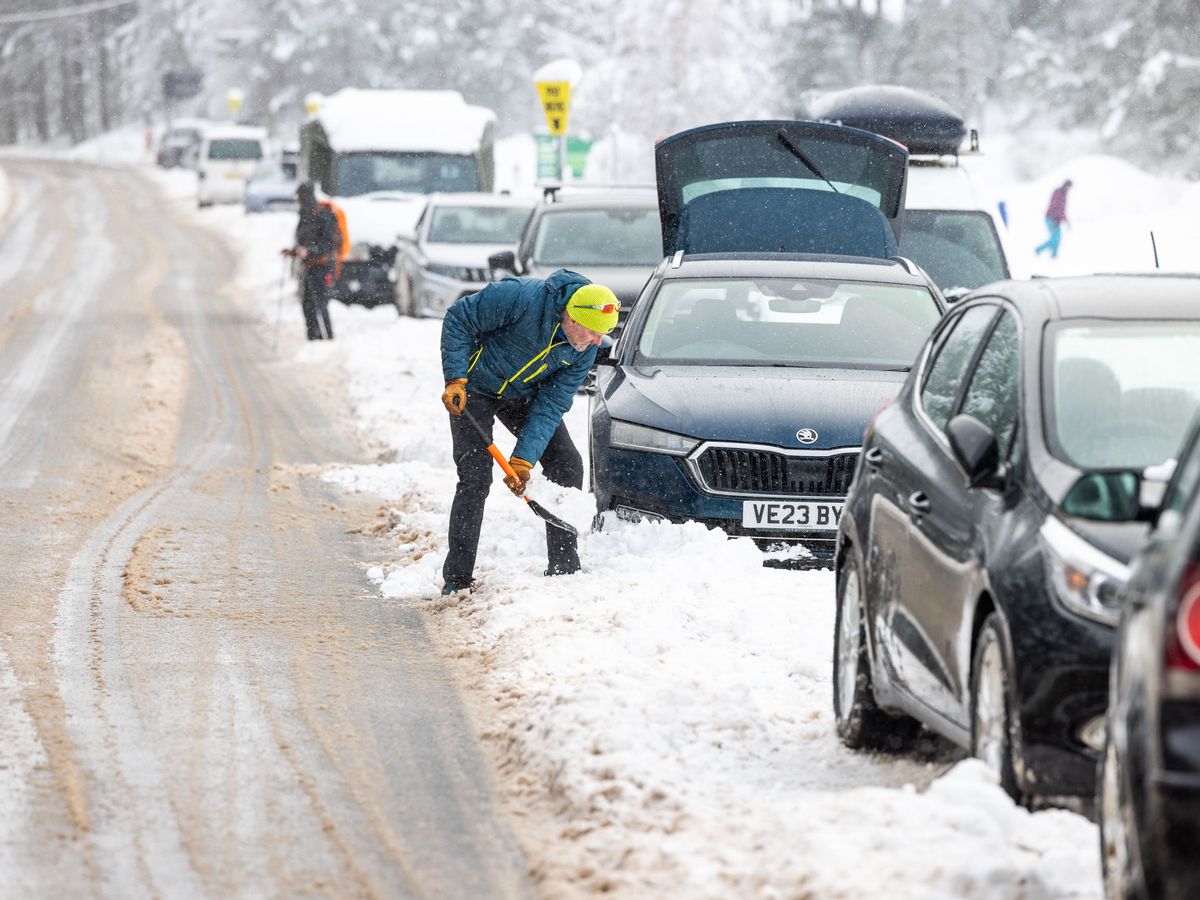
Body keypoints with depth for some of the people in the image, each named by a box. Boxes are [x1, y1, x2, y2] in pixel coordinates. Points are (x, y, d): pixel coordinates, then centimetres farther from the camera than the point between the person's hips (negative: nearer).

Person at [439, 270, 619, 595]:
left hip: (524, 395, 5)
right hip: (476, 389, -5)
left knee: (567, 465, -2)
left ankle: (564, 569, 9)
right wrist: (456, 379, -27)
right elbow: (458, 318, -22)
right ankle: (457, 579, -6)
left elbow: (550, 406, -15)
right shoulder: (520, 297, -33)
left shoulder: (585, 349, -15)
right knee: (475, 478, -14)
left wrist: (523, 459, -23)